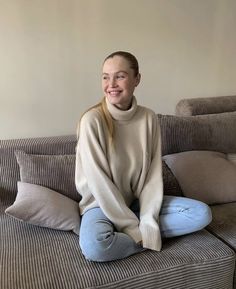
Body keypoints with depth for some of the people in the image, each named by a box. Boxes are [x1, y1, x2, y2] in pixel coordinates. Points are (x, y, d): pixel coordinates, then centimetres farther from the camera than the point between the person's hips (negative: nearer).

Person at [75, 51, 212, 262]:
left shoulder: (149, 118, -6)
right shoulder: (92, 120, -18)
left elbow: (153, 175, -6)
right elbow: (99, 182, -19)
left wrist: (148, 222, -18)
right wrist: (133, 228, -19)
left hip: (138, 201, 4)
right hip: (102, 204, -3)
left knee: (202, 214, -10)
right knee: (94, 246, -35)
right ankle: (147, 238, -8)